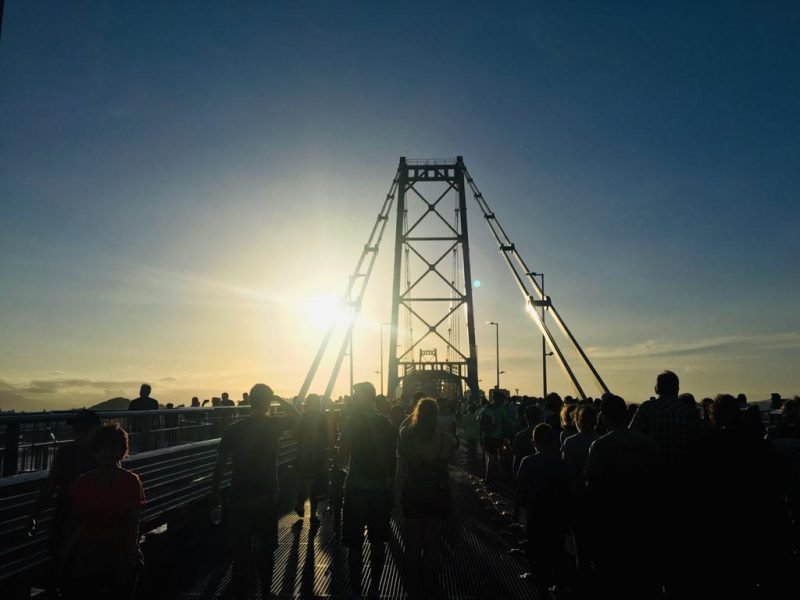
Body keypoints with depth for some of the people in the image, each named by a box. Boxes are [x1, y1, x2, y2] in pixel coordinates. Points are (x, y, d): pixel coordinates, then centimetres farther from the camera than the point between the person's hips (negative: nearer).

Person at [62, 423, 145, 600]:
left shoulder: (131, 482, -5)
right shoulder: (82, 483, 1)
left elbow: (133, 526, -5)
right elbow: (76, 525, 4)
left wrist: (128, 559, -10)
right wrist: (65, 557, -4)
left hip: (121, 556, -1)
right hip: (86, 558, 1)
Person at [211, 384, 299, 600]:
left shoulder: (232, 429, -7)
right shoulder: (274, 425, -11)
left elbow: (220, 464, -3)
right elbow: (294, 416, 10)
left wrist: (215, 493, 8)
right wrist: (277, 398, 4)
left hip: (239, 498, 1)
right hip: (266, 497, -1)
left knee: (240, 549, 11)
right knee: (267, 547, 17)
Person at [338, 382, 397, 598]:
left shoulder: (352, 422, -10)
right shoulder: (387, 424, 2)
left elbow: (342, 459, -9)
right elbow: (393, 460, 6)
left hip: (356, 489, -4)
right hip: (381, 489, 4)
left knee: (354, 544, 5)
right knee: (377, 542, 16)